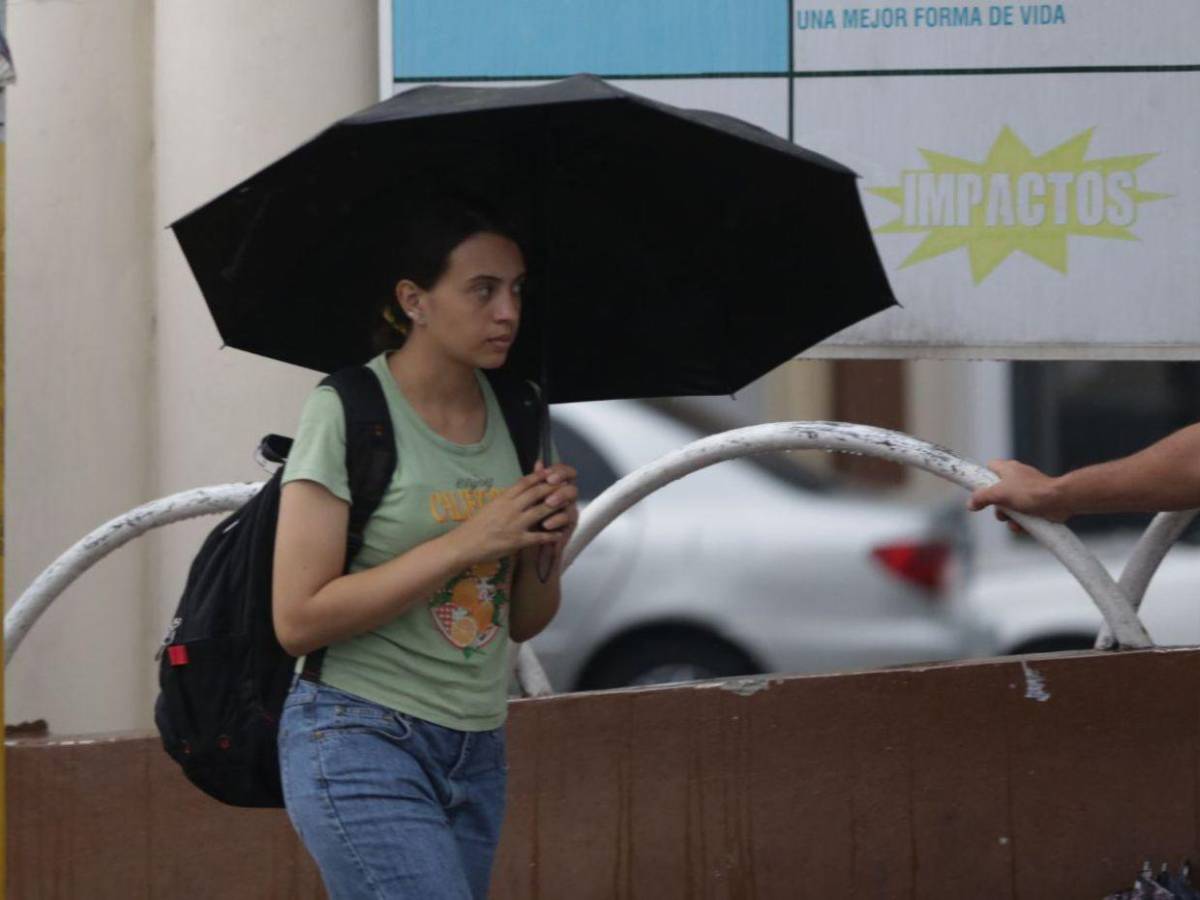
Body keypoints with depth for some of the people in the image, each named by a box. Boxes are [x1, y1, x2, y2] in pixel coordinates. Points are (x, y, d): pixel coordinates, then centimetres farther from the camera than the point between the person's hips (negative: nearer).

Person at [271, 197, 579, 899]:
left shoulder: (511, 416, 9)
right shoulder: (347, 412, -9)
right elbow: (298, 619, -16)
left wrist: (549, 544, -6)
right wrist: (467, 543, -18)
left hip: (476, 754, 6)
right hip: (361, 737, -6)